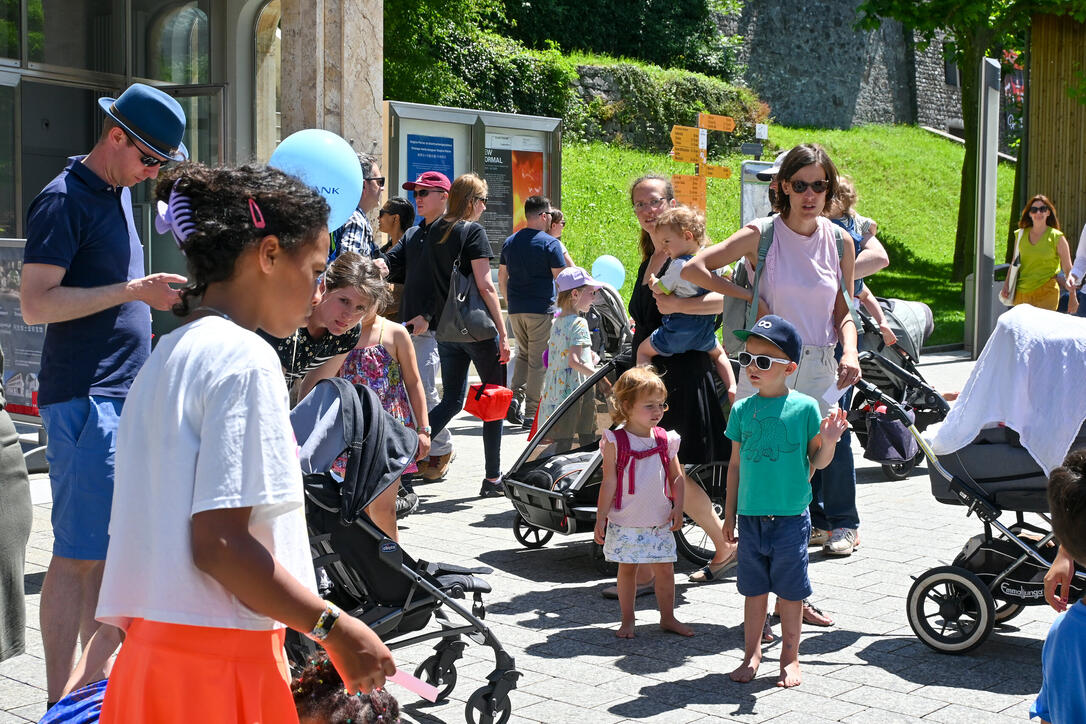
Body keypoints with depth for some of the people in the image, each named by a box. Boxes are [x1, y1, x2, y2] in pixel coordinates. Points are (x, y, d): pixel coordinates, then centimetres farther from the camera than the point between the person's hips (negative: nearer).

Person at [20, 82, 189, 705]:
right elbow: (36, 304, -17)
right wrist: (132, 291, -22)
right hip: (85, 400, -9)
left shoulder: (119, 193, 18)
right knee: (79, 554, -8)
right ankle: (62, 703, -2)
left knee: (110, 548, 13)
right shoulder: (64, 200, -10)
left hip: (125, 395, 9)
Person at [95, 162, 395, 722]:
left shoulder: (167, 356, 15)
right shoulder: (244, 357, -13)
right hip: (220, 663, -9)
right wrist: (334, 628, -15)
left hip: (152, 652, 9)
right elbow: (218, 541, -20)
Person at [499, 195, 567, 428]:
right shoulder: (550, 243, -8)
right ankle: (531, 413, 2)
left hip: (515, 309, 5)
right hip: (541, 309, -5)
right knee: (538, 361, 1)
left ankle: (515, 398, 3)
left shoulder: (510, 242, 10)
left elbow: (501, 276, 15)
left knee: (523, 353, 21)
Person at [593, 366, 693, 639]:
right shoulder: (616, 442, -9)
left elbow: (677, 477, 11)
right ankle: (627, 621, 19)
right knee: (627, 568, 7)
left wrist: (678, 507, 1)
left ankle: (668, 618, 23)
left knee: (665, 568, 7)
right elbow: (609, 483, -7)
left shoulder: (665, 440, 3)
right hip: (625, 522, -3)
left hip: (659, 522, 3)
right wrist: (601, 518, -7)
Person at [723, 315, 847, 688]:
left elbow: (818, 462, 2)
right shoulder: (742, 410, 3)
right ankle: (752, 653, 26)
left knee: (790, 590, 7)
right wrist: (730, 513, 11)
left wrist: (829, 441, -19)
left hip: (791, 516, -2)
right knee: (754, 588, 11)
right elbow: (736, 464, 10)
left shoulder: (805, 407, -6)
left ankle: (790, 658, 22)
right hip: (751, 516, 3)